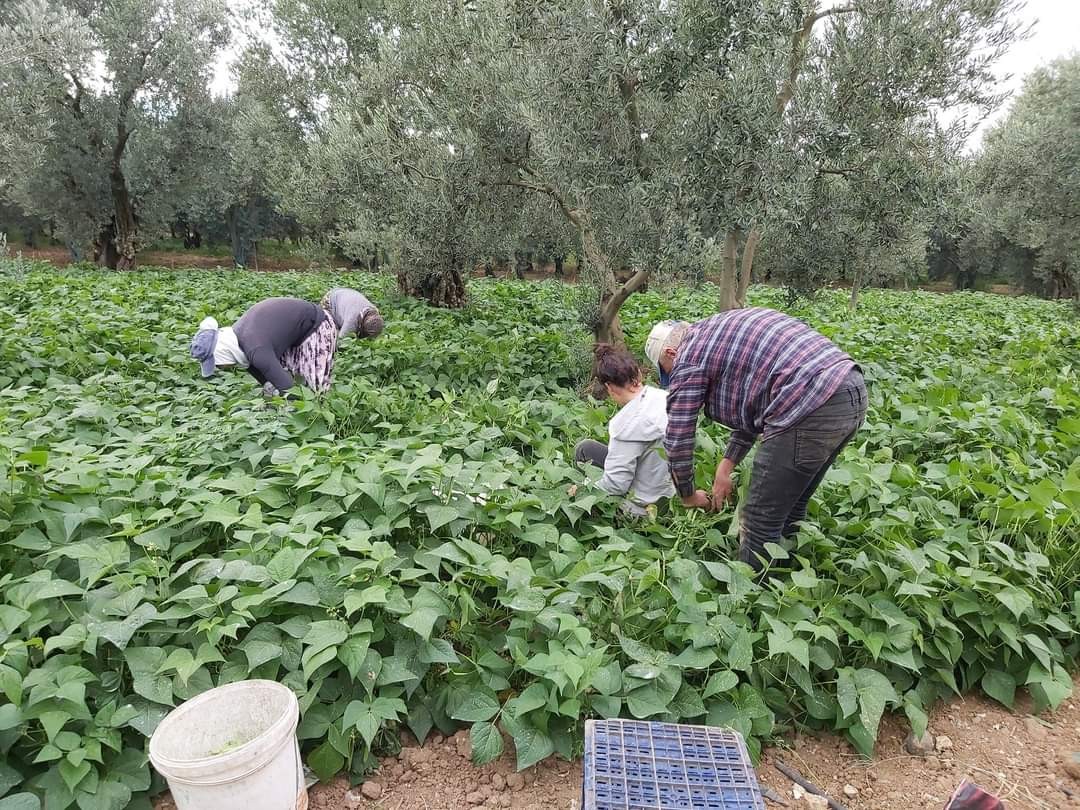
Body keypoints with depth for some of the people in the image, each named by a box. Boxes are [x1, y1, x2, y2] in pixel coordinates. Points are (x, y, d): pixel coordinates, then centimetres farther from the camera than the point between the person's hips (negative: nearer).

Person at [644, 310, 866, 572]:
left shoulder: (689, 358, 2)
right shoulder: (722, 332, 27)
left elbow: (677, 439, 4)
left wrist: (688, 496, 20)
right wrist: (725, 468, 26)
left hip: (812, 406, -10)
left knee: (761, 521, 4)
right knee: (790, 508, 24)